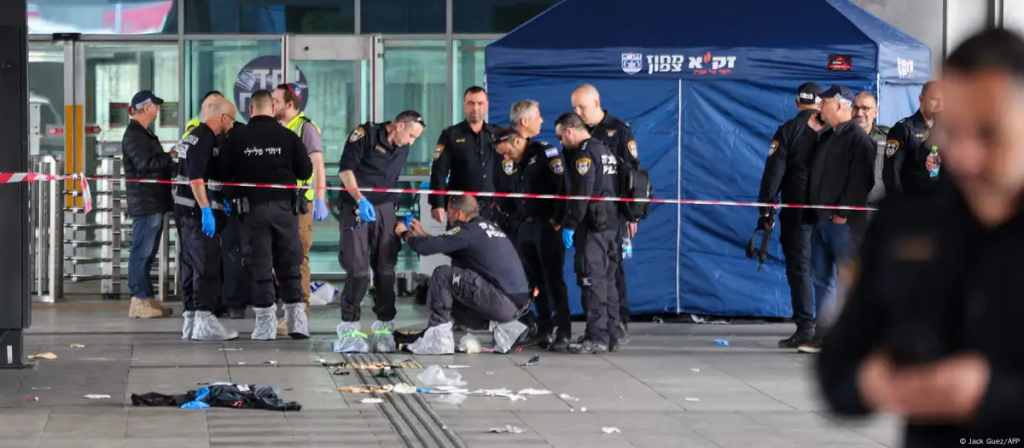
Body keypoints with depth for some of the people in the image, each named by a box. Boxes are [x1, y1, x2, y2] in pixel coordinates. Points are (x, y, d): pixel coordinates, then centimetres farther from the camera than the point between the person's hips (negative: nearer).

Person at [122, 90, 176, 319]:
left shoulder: (145, 134, 21)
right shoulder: (134, 135, -13)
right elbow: (146, 163, -23)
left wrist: (170, 162, 9)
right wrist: (171, 157, -12)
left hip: (154, 203, 11)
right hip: (145, 203, -11)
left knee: (148, 253, 13)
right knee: (142, 252, -9)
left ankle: (147, 298, 17)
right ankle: (139, 301, -8)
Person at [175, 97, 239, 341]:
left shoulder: (195, 136, 18)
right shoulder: (204, 140, -15)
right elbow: (196, 178, -23)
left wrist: (219, 202, 28)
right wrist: (206, 209, -24)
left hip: (187, 211, 10)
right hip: (198, 212, -10)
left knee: (191, 265, 12)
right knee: (207, 267, -8)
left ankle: (191, 321, 16)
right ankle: (204, 322, -9)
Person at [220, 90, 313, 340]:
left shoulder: (237, 138, -3)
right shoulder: (289, 137, -2)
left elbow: (225, 172, 0)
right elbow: (306, 171, 2)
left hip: (251, 207, -1)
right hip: (283, 207, 1)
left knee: (259, 266, 3)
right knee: (290, 265, 10)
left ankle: (266, 324, 1)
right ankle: (296, 320, 9)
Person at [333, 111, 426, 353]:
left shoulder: (402, 149, 11)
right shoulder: (366, 133, -9)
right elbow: (345, 168, -14)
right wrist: (360, 199, -24)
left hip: (385, 210, 6)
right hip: (356, 207, -6)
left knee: (386, 270, 3)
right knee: (358, 270, -11)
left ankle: (384, 328, 10)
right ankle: (349, 329, -5)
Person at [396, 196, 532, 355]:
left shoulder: (469, 230, -8)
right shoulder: (488, 227, 18)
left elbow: (426, 247, -9)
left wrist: (405, 234, 12)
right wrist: (422, 234, 35)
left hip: (504, 303, -9)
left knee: (442, 275, -5)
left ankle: (437, 340, -2)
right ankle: (506, 328, 12)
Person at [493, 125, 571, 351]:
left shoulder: (546, 152, -7)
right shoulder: (520, 164, 19)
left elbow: (563, 185, -17)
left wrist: (558, 219, -19)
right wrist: (520, 224, 10)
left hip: (547, 226, -8)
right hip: (526, 228, 8)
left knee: (554, 280, -9)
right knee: (535, 281, 9)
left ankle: (563, 334, -7)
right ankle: (544, 330, 14)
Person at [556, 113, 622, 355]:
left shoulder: (585, 154, -10)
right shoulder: (605, 151, 19)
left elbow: (582, 193, -18)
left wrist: (569, 225, -15)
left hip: (593, 226, -9)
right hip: (611, 224, 9)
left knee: (593, 281, -8)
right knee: (608, 281, 12)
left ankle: (597, 337, -11)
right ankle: (611, 335, 13)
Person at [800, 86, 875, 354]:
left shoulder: (858, 138, -8)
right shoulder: (826, 137, 20)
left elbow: (861, 179, -17)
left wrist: (844, 211, -20)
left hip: (843, 221, -9)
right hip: (821, 219, 9)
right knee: (821, 278, 10)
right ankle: (823, 334, 14)